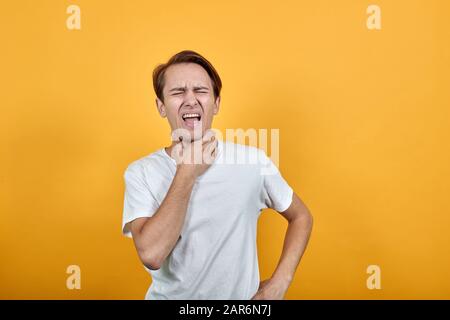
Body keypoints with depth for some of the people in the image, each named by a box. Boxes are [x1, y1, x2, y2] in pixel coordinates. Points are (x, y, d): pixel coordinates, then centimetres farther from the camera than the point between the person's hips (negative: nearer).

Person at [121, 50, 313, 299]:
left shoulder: (253, 161, -13)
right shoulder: (140, 173, -14)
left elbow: (301, 216, 0)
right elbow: (151, 255, -26)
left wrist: (279, 282, -10)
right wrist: (186, 173, -24)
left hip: (241, 297, 1)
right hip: (170, 295, 0)